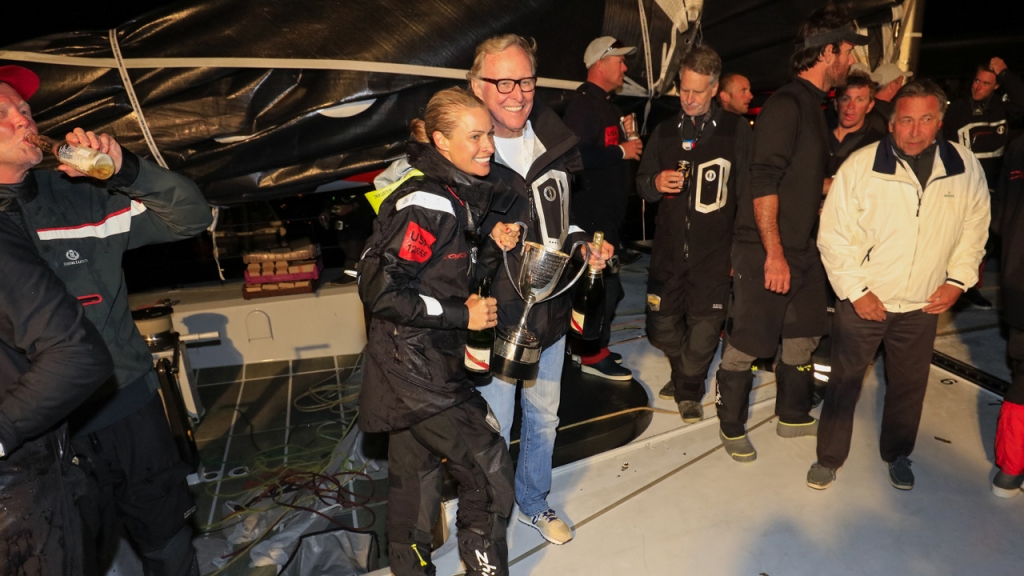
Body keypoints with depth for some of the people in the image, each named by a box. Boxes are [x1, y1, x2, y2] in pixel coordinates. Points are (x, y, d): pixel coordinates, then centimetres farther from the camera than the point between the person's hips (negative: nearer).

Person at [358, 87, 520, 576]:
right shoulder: (427, 204, -21)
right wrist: (462, 316, -19)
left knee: (415, 473, 22)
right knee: (489, 470, 1)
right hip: (413, 366, -9)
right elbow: (380, 288, -25)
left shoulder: (463, 197, 8)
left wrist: (493, 246, -5)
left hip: (432, 362, 9)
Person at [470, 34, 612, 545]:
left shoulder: (556, 144, 2)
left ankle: (534, 503, 50)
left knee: (544, 418, 23)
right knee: (493, 432, 10)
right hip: (494, 320, -6)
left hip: (549, 312, 6)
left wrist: (584, 246, -1)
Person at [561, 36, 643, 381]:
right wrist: (622, 151, -18)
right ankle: (593, 355, 8)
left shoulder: (605, 103, 18)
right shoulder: (583, 103, -15)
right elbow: (579, 155, -28)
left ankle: (591, 344, 30)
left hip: (607, 213, 11)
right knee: (603, 284, -5)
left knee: (605, 284, 16)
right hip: (591, 213, -11)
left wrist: (628, 144, 12)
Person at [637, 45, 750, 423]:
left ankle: (689, 389, 27)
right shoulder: (664, 132, 10)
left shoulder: (737, 130, 1)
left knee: (704, 329, 1)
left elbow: (748, 191, 1)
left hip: (714, 250, -3)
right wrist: (655, 183, -9)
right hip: (668, 247, 3)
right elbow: (642, 184, 15)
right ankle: (683, 373, 40)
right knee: (662, 328, 8)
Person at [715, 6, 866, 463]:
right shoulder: (785, 104, -15)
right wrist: (774, 253, -23)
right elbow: (763, 183, -22)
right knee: (746, 344, 1)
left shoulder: (813, 105, 16)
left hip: (802, 249, 10)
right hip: (765, 251, -10)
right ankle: (732, 426, 20)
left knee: (804, 336, 17)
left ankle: (793, 417, 35)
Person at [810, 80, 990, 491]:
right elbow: (833, 235, -11)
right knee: (844, 382, 8)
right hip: (862, 300, -3)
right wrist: (855, 290, -13)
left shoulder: (966, 168, -4)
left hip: (923, 304, 3)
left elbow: (974, 228, 9)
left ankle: (897, 455, 40)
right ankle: (829, 458, 26)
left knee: (909, 384, 17)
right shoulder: (860, 165, -14)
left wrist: (958, 279, -1)